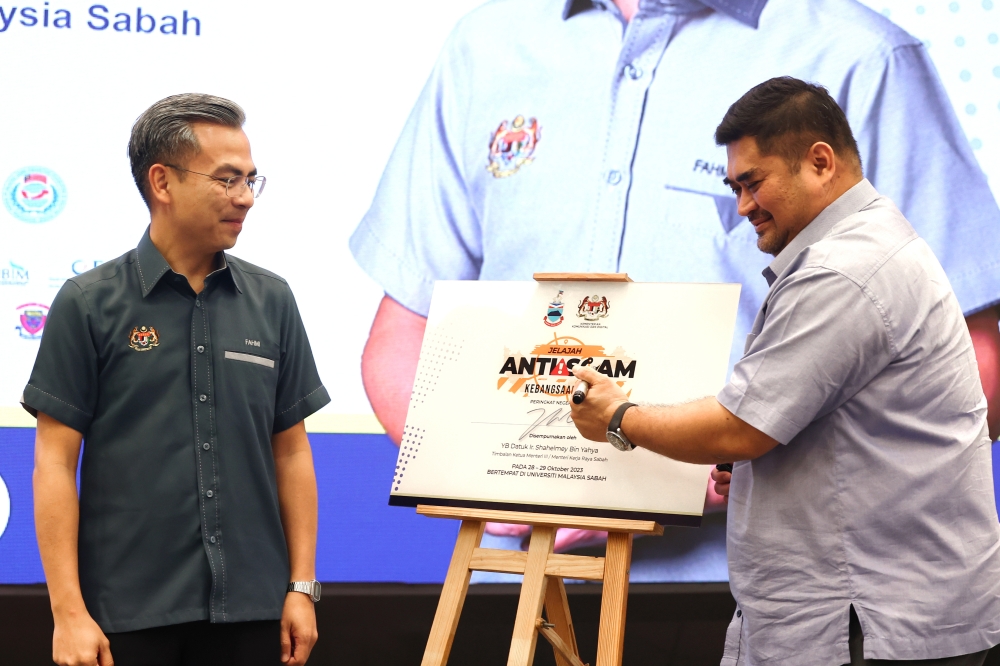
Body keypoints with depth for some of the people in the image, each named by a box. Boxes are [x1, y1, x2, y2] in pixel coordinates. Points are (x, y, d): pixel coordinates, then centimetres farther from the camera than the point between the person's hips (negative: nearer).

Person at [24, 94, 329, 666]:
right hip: (130, 613, -3)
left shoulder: (271, 300, 7)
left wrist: (303, 586, 4)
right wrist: (69, 611, -10)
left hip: (251, 607, 3)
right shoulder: (89, 303, -3)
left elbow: (291, 450, 9)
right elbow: (55, 459, -4)